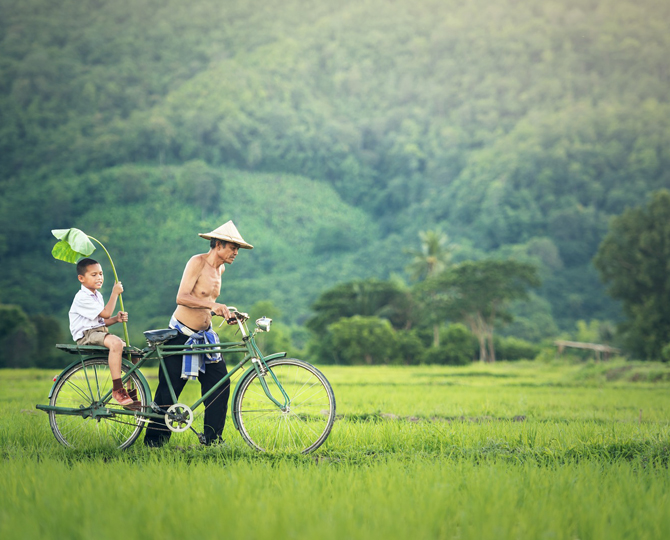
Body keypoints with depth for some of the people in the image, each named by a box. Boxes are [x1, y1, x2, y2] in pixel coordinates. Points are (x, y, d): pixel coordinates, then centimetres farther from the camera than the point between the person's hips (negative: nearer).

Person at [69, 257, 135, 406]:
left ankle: (132, 395, 7)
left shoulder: (97, 295, 19)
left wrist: (116, 319, 1)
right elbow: (106, 313, -17)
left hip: (100, 333, 10)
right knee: (116, 342, -36)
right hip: (87, 335, -10)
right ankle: (117, 390, -35)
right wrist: (115, 293, -9)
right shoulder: (82, 298, -13)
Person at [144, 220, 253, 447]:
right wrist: (212, 304, -38)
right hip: (181, 336, -7)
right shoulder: (197, 262, -15)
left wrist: (226, 313, 12)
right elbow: (182, 297, -27)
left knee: (220, 384, -3)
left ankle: (213, 439, 6)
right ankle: (154, 441, 12)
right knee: (169, 390, 0)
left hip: (205, 336, 7)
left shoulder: (220, 268, 9)